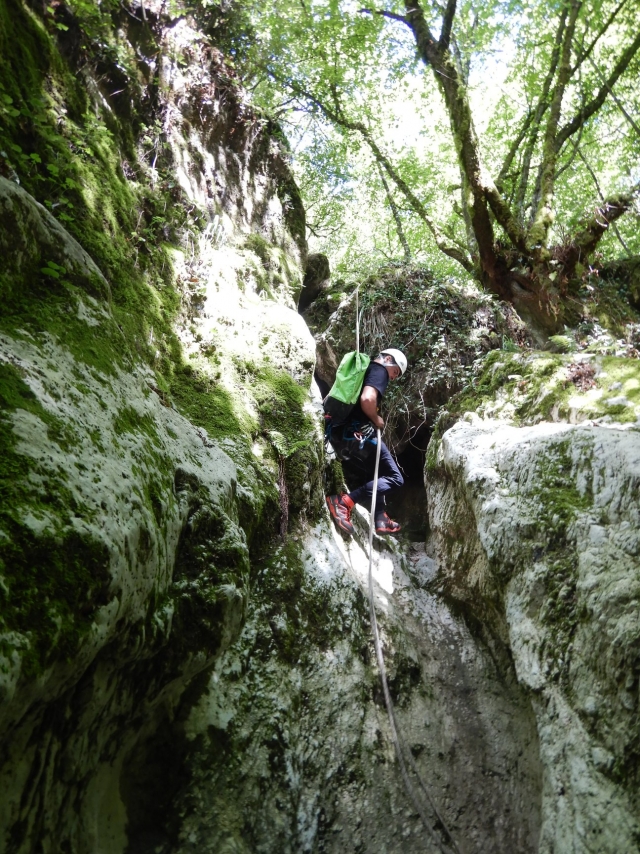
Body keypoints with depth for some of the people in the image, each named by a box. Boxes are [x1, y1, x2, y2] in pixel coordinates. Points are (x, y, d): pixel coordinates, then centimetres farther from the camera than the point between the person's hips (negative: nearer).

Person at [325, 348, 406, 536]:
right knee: (394, 478, -1)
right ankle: (345, 501, -14)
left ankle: (380, 519, 22)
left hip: (339, 433, 9)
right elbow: (367, 399, -24)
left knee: (376, 475, 26)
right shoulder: (379, 370, -3)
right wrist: (377, 420, -7)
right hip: (357, 434, -9)